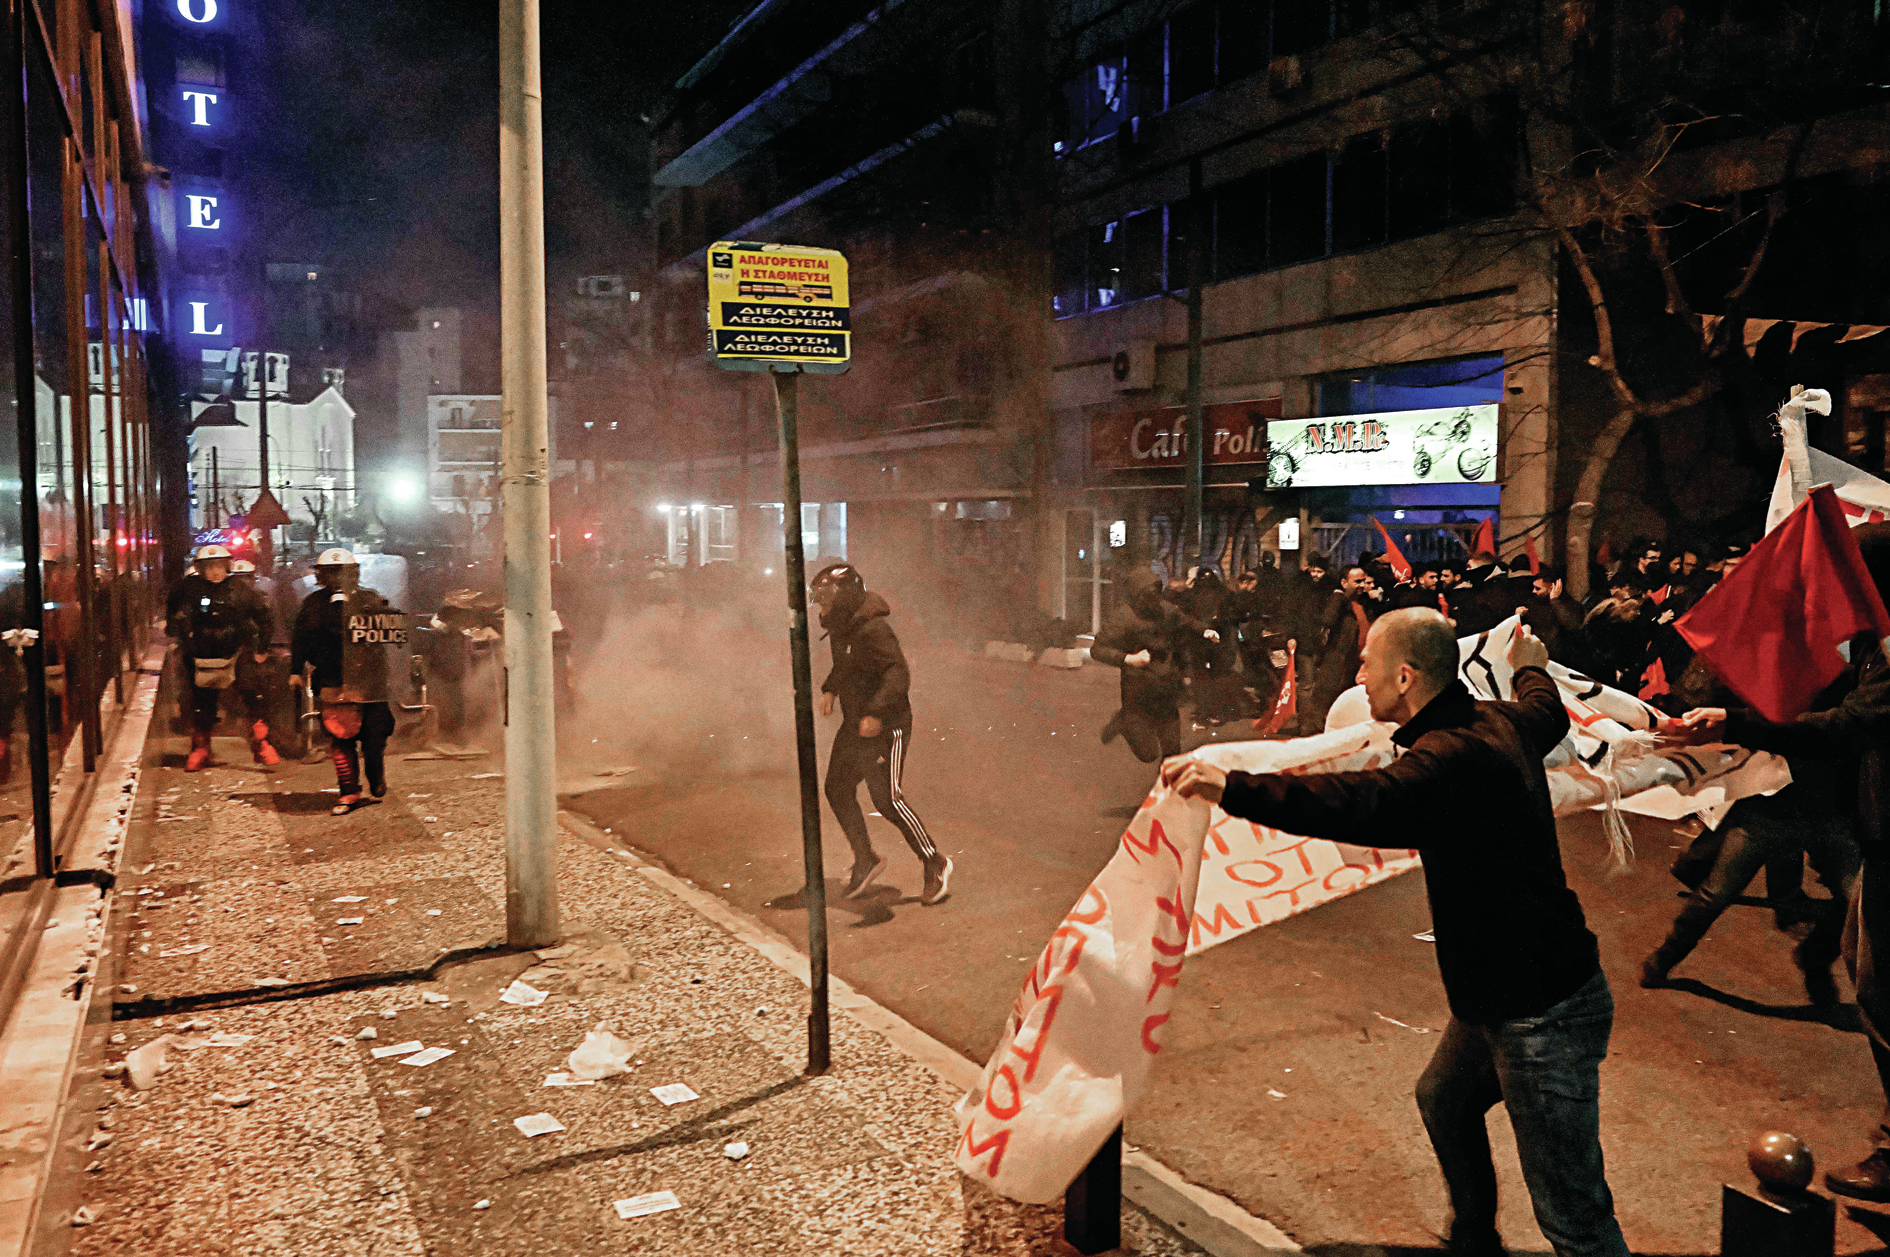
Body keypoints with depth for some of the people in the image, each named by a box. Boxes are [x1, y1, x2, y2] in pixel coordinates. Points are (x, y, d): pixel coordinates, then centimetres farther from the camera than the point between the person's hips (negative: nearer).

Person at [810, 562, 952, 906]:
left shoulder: (873, 630, -22)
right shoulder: (841, 629, 8)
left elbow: (898, 674, -30)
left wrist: (876, 713, -38)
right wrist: (829, 689, 16)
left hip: (886, 727, -9)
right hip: (854, 726, 10)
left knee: (887, 798, -10)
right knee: (838, 789, 9)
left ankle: (935, 864, 4)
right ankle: (866, 861, 24)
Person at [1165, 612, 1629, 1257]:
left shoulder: (1453, 757, -27)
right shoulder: (1502, 723, 3)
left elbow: (1364, 803, -46)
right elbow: (1550, 712, 28)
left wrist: (1233, 787, -52)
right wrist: (1531, 667, 51)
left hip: (1543, 1012, -11)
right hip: (1504, 989, 11)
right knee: (1443, 1101, 31)